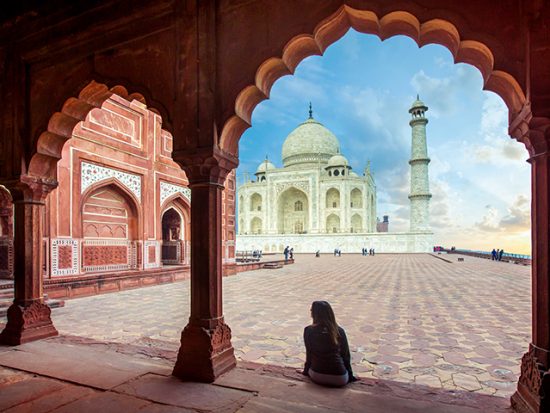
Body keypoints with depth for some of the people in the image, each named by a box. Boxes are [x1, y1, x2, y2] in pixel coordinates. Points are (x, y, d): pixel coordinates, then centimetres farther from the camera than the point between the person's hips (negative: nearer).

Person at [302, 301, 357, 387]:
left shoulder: (308, 331, -6)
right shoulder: (339, 330, -2)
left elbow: (309, 354, 2)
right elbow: (346, 355, 5)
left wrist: (306, 370, 20)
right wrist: (350, 375, 18)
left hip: (317, 377, 0)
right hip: (339, 379, 0)